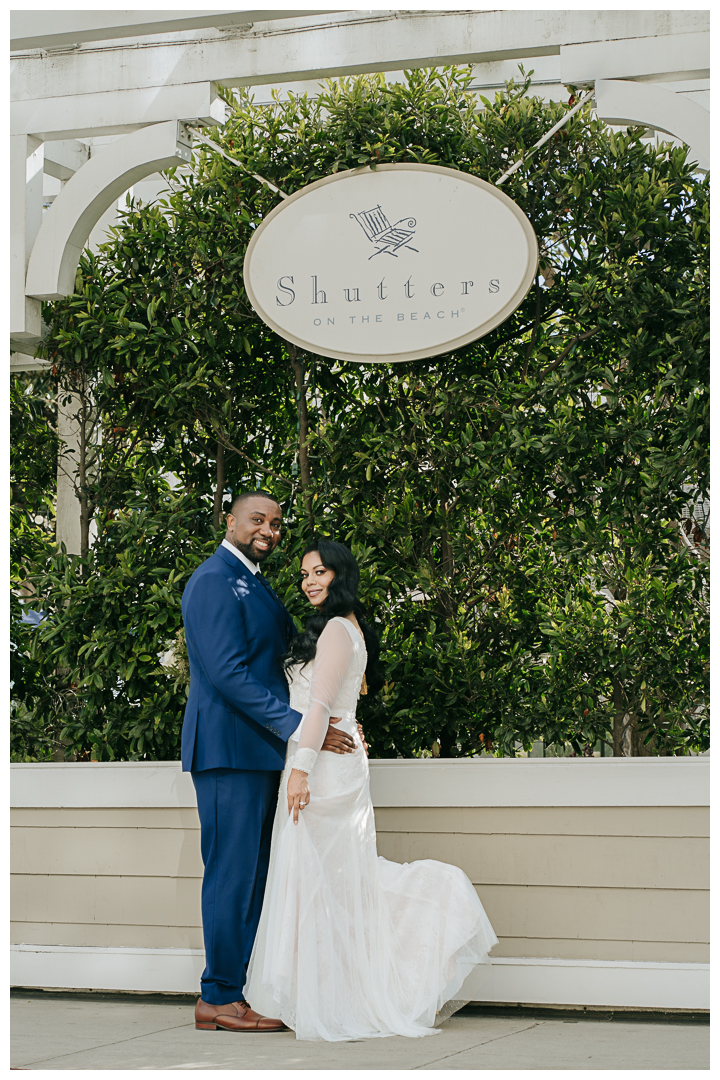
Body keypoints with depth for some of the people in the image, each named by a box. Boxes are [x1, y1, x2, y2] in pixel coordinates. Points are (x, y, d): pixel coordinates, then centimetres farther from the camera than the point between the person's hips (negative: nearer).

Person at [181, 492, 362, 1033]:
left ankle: (237, 990, 14)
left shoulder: (256, 584, 21)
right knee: (233, 872, -7)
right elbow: (227, 673, -19)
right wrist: (298, 726, -20)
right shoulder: (214, 581, -11)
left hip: (261, 750, 10)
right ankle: (219, 999, -1)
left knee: (253, 875, 10)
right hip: (230, 748, -10)